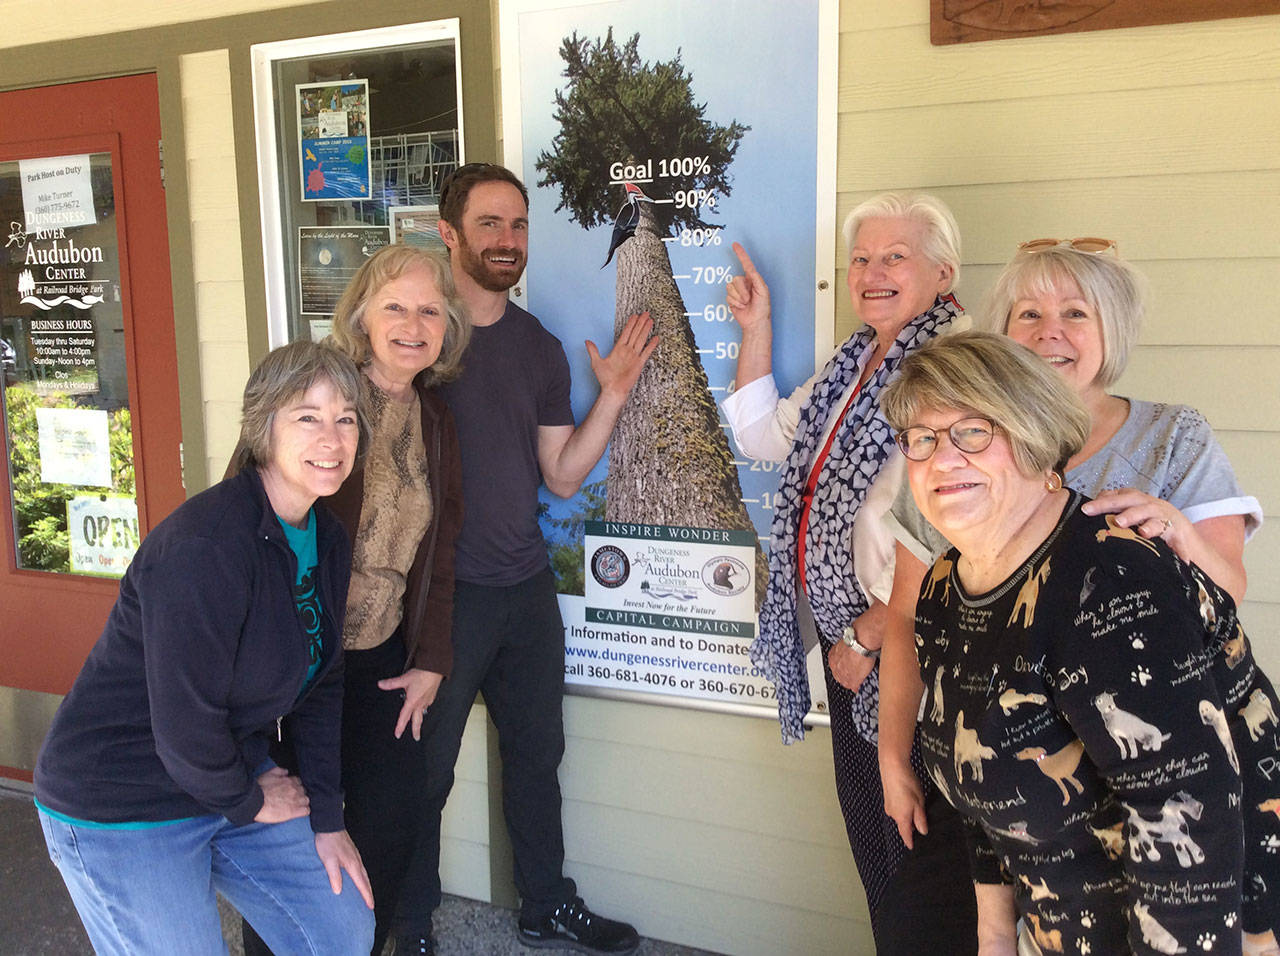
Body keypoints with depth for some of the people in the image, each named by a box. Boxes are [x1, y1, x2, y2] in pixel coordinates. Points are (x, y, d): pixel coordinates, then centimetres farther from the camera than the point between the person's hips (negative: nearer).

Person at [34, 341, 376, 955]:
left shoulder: (327, 540, -1)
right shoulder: (204, 544, -29)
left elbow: (319, 684, 6)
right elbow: (184, 721, -26)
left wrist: (326, 819, 4)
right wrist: (247, 803, -9)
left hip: (233, 775, 8)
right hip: (120, 811, -8)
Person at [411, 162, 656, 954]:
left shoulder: (541, 348, 8)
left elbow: (562, 475, 8)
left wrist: (613, 396, -1)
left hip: (527, 589, 6)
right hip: (442, 590, -5)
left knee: (537, 753, 17)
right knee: (425, 768, 7)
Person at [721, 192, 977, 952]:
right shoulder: (856, 364, 11)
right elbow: (762, 435, 22)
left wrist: (868, 636, -16)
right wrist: (756, 326, 15)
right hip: (849, 639, 9)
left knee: (920, 858, 6)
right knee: (869, 833, 21)